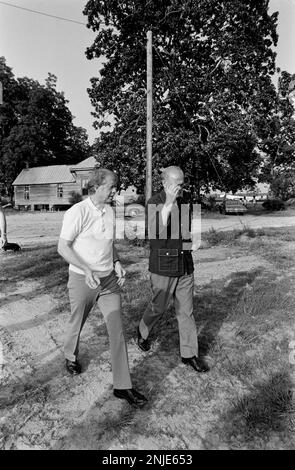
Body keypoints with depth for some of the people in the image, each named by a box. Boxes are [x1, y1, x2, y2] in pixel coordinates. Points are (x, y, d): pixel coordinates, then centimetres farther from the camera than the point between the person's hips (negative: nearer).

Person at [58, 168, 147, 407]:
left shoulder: (110, 211, 5)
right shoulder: (77, 212, -15)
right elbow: (63, 247, -14)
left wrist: (116, 262, -1)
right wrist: (86, 270, -26)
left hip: (109, 279, 5)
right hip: (83, 280, -4)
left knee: (117, 329, 0)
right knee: (77, 323, 18)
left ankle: (123, 386, 11)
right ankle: (71, 356, 52)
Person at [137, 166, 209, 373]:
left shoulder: (184, 202, 5)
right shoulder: (154, 203, -12)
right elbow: (155, 232, -28)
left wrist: (188, 244, 0)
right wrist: (168, 203, -31)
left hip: (185, 266, 5)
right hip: (163, 267, -4)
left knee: (186, 310, 9)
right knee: (159, 307, 12)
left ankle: (189, 354, 23)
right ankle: (143, 332, 42)